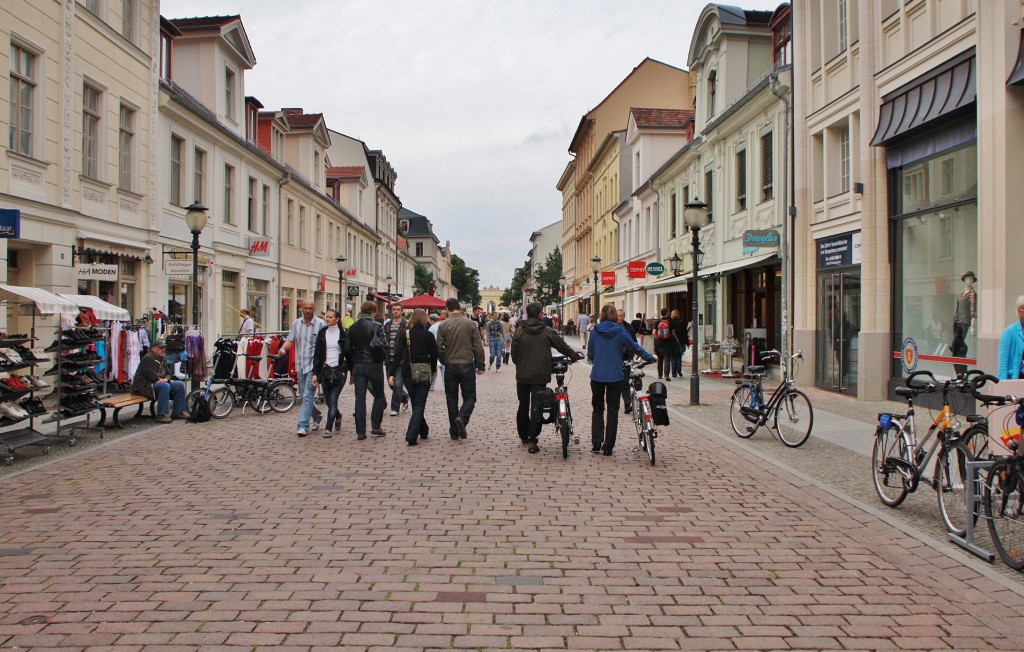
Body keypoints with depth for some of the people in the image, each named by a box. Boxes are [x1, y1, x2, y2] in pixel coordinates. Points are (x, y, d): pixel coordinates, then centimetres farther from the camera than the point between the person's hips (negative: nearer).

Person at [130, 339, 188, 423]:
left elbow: (168, 373, 18)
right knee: (165, 386, -36)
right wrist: (162, 380, -8)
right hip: (144, 386, -10)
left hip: (158, 383, 10)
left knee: (180, 385, -2)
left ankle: (178, 412, 2)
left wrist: (166, 379, -5)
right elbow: (152, 376, -23)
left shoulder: (162, 359, 16)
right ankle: (161, 415, -36)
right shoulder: (148, 358, -15)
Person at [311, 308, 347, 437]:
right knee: (327, 401, 10)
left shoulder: (343, 334, -1)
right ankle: (337, 416, 39)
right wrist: (315, 373, 0)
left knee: (333, 400, -9)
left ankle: (328, 428, -3)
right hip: (325, 370, 3)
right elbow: (317, 354, 6)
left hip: (339, 370, -3)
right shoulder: (322, 333, 6)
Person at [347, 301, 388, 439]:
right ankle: (375, 426, 7)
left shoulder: (352, 328, 7)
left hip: (358, 366, 4)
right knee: (379, 396, 12)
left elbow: (348, 349, 7)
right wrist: (381, 361, 7)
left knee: (360, 398, 5)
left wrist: (352, 368, 13)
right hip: (374, 365, -4)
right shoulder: (377, 326, -8)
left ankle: (360, 431, 4)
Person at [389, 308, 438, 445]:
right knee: (419, 404, 0)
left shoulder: (405, 334, -2)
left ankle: (423, 431, 30)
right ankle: (411, 435, -14)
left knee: (415, 403, 19)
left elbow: (398, 354, -8)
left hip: (408, 373, 2)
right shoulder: (428, 335, -5)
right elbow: (434, 355, 0)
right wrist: (433, 370, 16)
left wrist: (392, 373, -9)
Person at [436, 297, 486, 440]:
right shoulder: (470, 323, -4)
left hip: (450, 366, 1)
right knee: (469, 396, 9)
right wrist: (480, 366, 4)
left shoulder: (443, 326, -3)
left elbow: (439, 347, -3)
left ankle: (454, 432, 13)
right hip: (467, 365, -1)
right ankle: (462, 418, -19)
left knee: (452, 398, 11)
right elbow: (478, 347, -4)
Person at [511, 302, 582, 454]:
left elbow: (514, 354, -1)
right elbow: (563, 346, 4)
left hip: (522, 375, 2)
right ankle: (532, 440, -5)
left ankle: (523, 436, 28)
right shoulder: (548, 331, -7)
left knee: (523, 406, 16)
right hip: (540, 375, -2)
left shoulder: (519, 331, -5)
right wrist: (576, 355, 22)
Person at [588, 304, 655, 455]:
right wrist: (651, 358, 19)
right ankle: (608, 447, 8)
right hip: (615, 376, -1)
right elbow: (635, 347, 4)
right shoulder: (621, 331, -6)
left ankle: (597, 443, 7)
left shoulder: (595, 331, -1)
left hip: (597, 376, 1)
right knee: (612, 410, 7)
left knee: (598, 409, 15)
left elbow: (590, 354, 6)